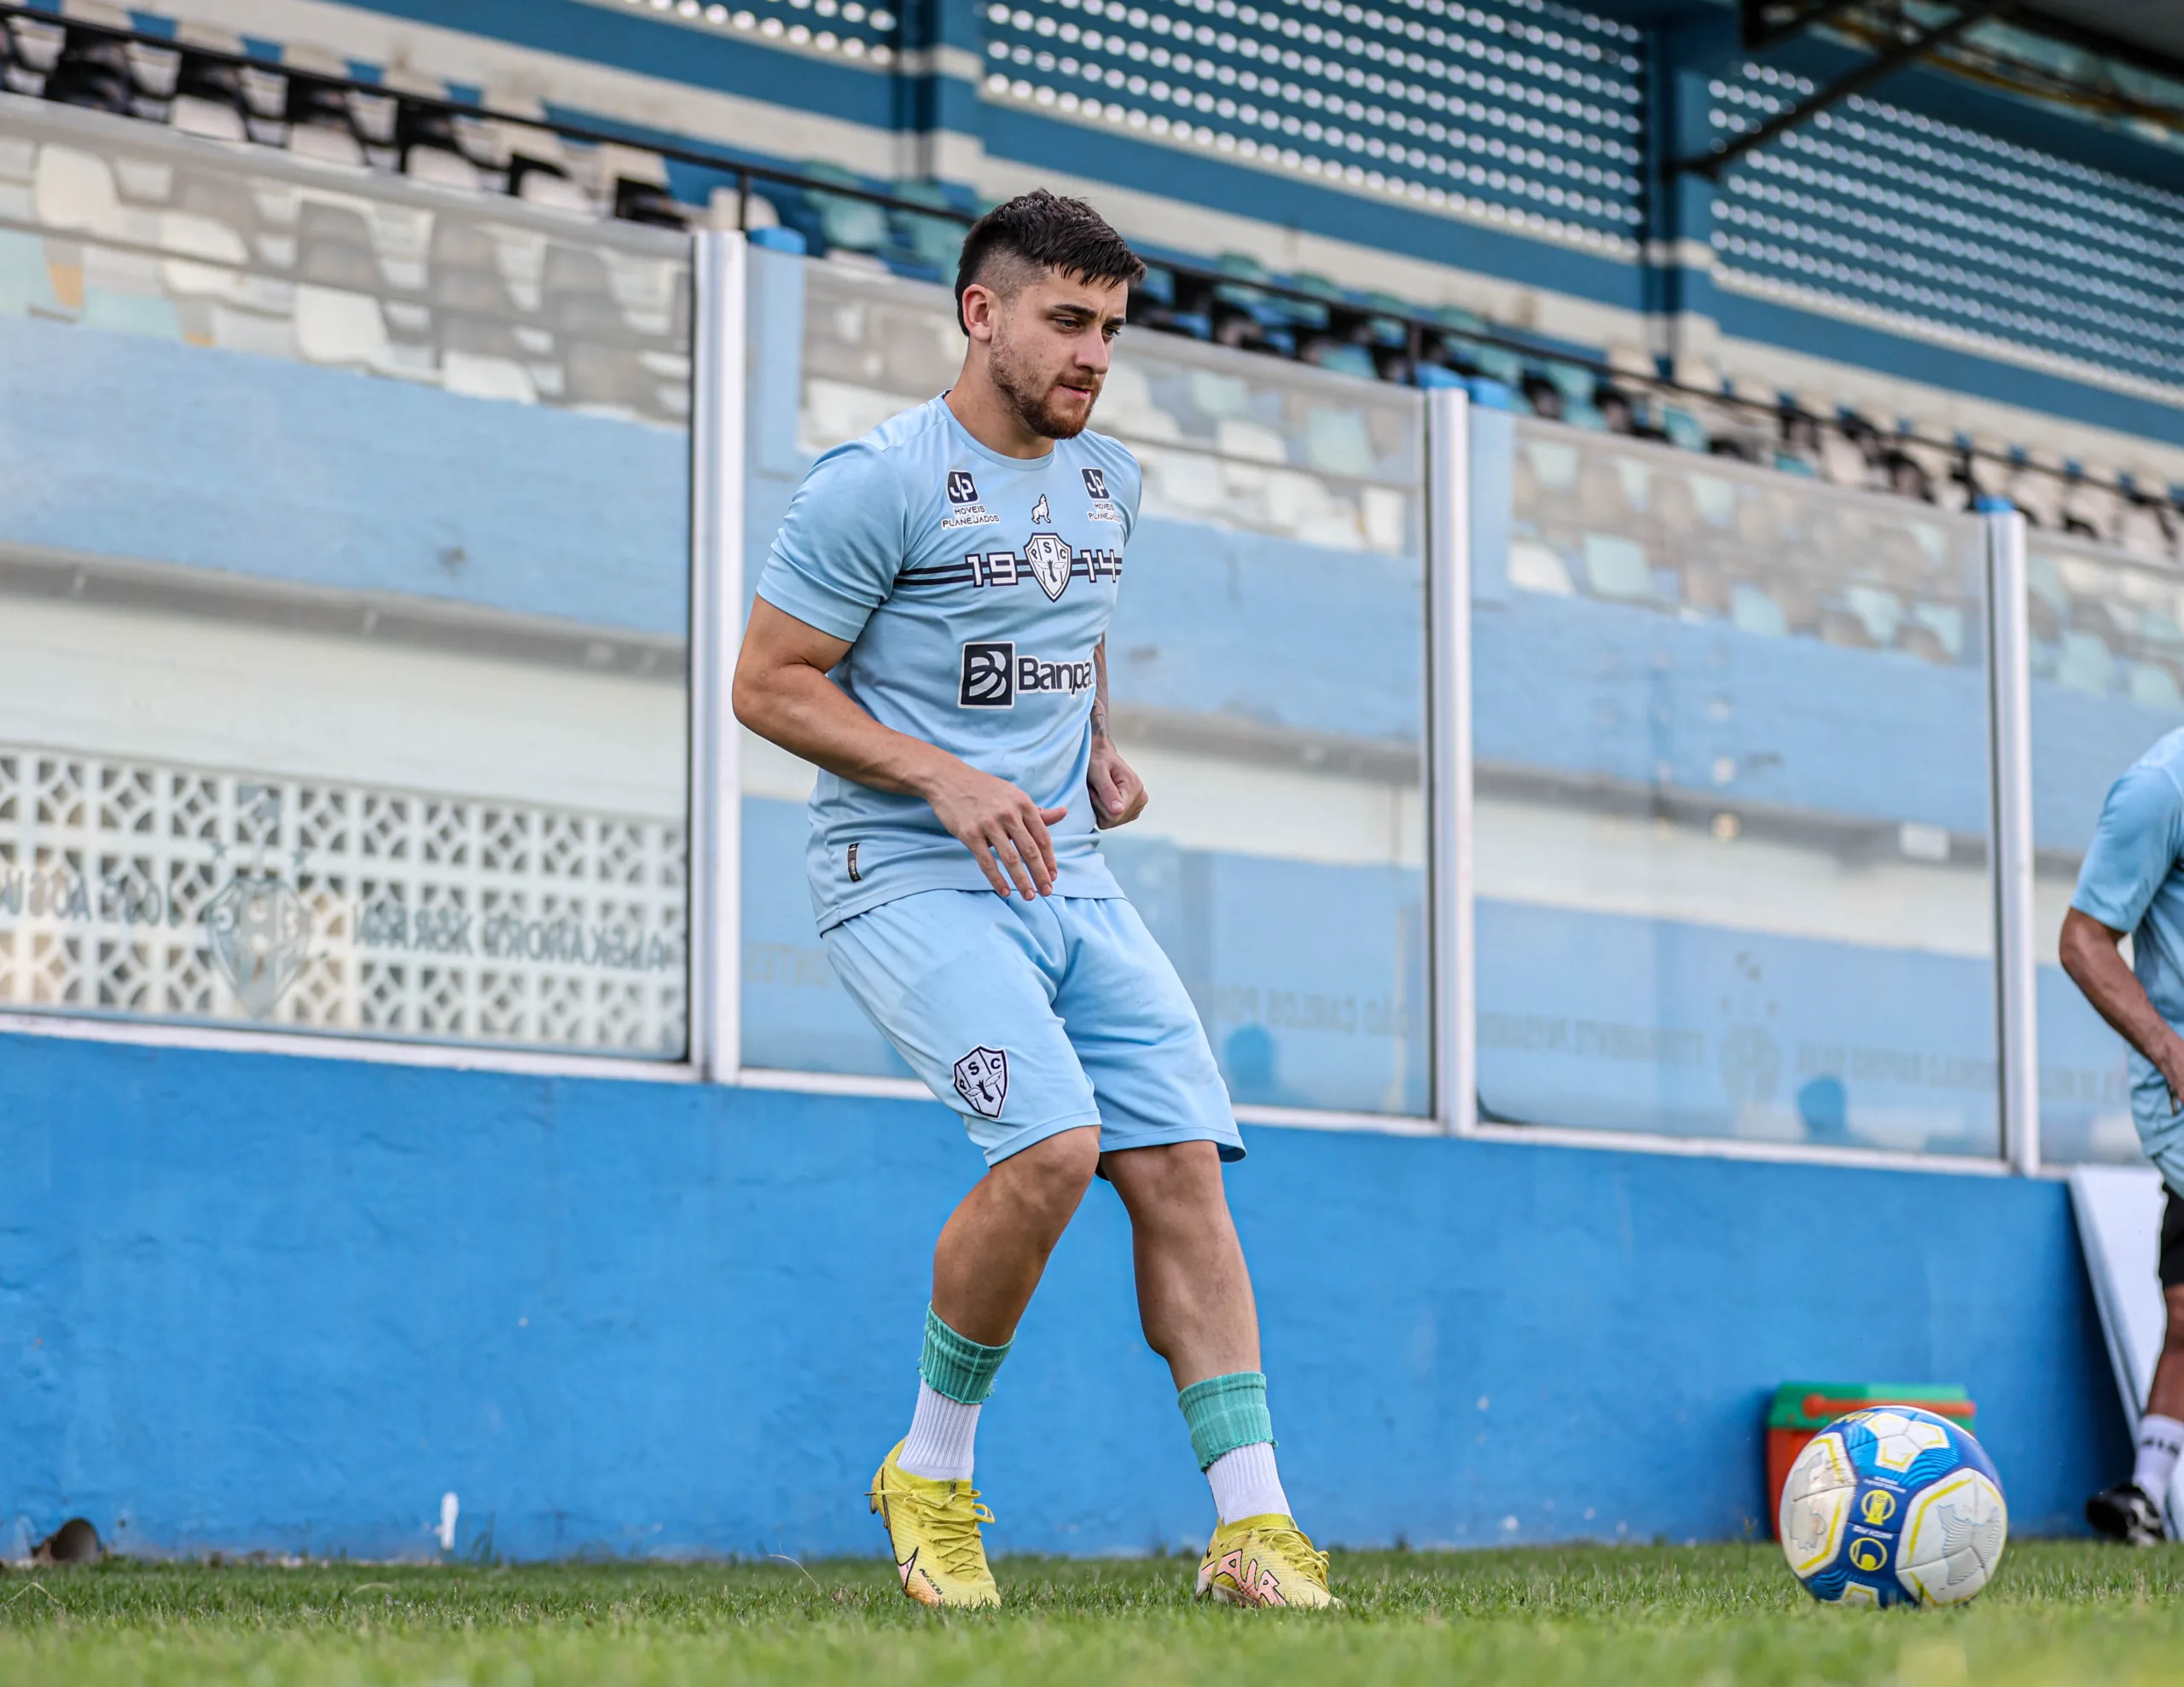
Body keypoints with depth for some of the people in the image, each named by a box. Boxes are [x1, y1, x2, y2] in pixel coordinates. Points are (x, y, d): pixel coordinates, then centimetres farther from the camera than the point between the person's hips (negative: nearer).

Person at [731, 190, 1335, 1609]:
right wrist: (947, 780, -18)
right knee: (1053, 1143, -25)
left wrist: (1101, 748, 11)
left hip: (1071, 879, 7)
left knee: (1180, 1162, -7)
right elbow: (769, 684, -8)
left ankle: (1252, 1529, -5)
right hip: (909, 879, -7)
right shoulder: (879, 482, -9)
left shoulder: (1108, 485, 13)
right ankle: (932, 1472, -4)